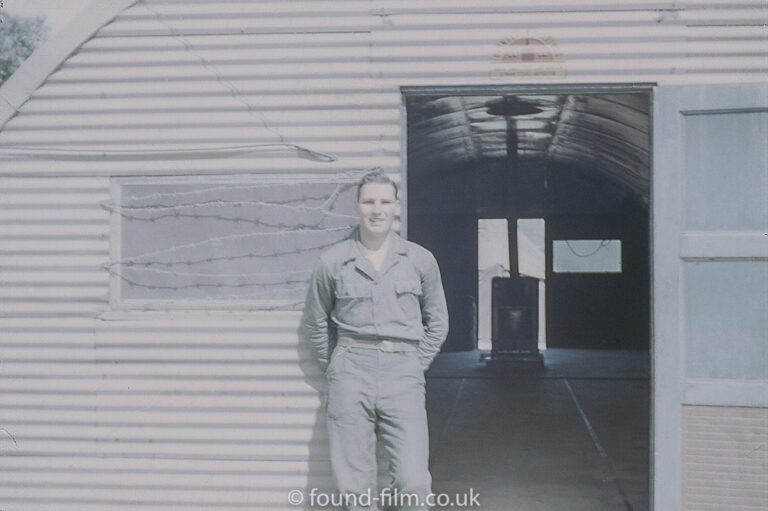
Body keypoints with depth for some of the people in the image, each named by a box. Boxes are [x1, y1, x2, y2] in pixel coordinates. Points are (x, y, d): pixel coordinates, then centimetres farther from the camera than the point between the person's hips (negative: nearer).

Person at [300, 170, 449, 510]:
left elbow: (437, 323, 19)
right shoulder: (333, 262, 6)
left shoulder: (421, 260, 9)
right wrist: (336, 367, 11)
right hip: (351, 371, 0)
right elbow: (313, 325, 17)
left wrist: (415, 366, 11)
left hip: (403, 374, 0)